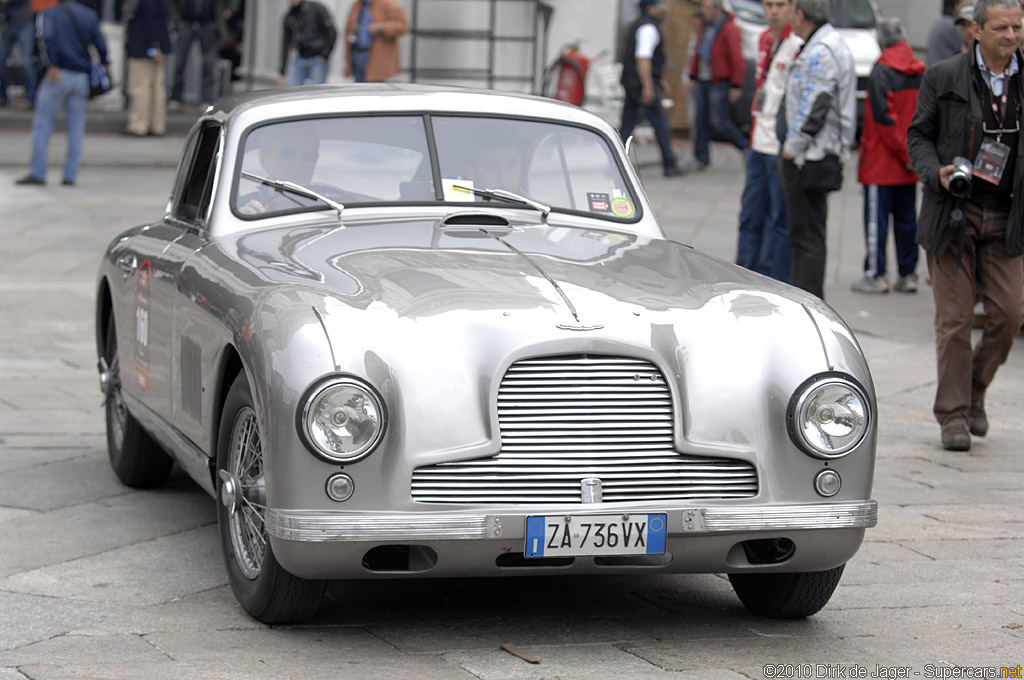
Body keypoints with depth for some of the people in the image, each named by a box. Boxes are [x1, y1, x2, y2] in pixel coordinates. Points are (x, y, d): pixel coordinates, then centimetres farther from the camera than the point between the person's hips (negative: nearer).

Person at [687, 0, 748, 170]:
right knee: (701, 121, 5)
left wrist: (736, 86, -16)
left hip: (719, 83, -7)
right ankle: (701, 158, 11)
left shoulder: (729, 29, -14)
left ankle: (744, 145, 14)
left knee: (719, 121, -7)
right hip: (702, 81, 7)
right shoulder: (705, 25, 11)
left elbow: (737, 59, -15)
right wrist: (693, 77, 18)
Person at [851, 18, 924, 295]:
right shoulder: (921, 72, 6)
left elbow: (883, 117, -17)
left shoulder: (881, 73, -12)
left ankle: (875, 274, 1)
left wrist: (904, 153, -11)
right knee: (906, 217, 11)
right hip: (909, 167, 6)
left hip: (881, 160, -6)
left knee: (877, 218, 0)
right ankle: (907, 274, 14)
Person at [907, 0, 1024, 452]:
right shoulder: (944, 79, -1)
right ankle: (953, 414, 9)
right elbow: (918, 135, 5)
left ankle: (975, 392, 22)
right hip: (954, 212, -2)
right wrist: (936, 173, -13)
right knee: (954, 318, 0)